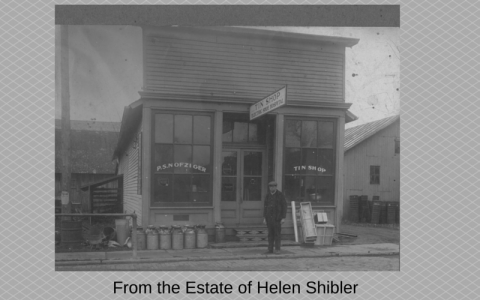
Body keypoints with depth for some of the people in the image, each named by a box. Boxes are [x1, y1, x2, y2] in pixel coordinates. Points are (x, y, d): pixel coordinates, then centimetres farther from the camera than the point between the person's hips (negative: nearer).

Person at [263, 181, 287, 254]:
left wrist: (283, 218, -12)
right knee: (270, 234, 5)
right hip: (269, 217, 4)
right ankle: (270, 249, 9)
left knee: (277, 233, -2)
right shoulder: (268, 196, 7)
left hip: (277, 217, -4)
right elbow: (265, 207, 10)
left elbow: (284, 206, -6)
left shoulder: (280, 195, -6)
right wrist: (264, 218, 4)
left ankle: (277, 249, 4)